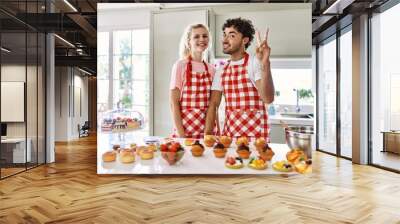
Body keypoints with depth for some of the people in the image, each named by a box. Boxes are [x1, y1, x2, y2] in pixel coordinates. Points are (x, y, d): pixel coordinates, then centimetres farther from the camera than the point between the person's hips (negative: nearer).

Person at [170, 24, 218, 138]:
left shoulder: (211, 69, 7)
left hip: (208, 130, 4)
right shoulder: (180, 65, -5)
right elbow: (174, 102, -7)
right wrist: (180, 133, -13)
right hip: (186, 129, -4)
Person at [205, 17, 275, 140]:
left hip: (255, 133, -4)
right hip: (229, 133, 5)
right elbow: (213, 104, 5)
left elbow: (268, 99, -23)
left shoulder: (255, 64, -9)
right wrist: (207, 134, -4)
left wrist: (265, 64, -35)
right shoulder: (221, 70, 7)